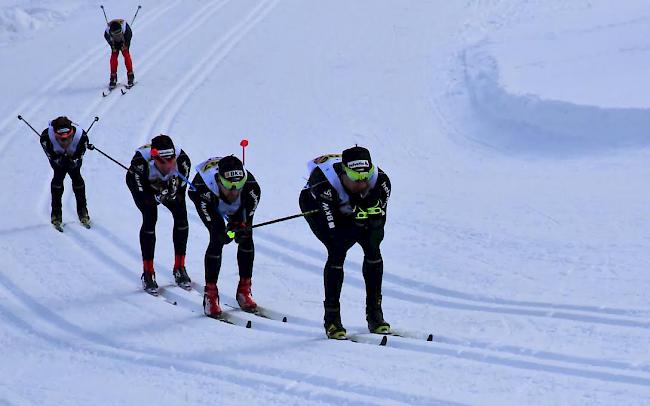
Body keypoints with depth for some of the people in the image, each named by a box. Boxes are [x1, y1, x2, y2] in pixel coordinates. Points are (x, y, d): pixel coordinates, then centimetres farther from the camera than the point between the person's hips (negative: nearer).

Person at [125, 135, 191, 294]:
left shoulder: (182, 160, -35)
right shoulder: (141, 161, -43)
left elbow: (181, 192, -22)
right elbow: (141, 194, -33)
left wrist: (174, 194, -43)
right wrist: (157, 197, -50)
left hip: (169, 185, 3)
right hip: (142, 185, -3)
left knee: (181, 216, -11)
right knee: (150, 219, -20)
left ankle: (179, 269, 4)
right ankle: (148, 274, -10)